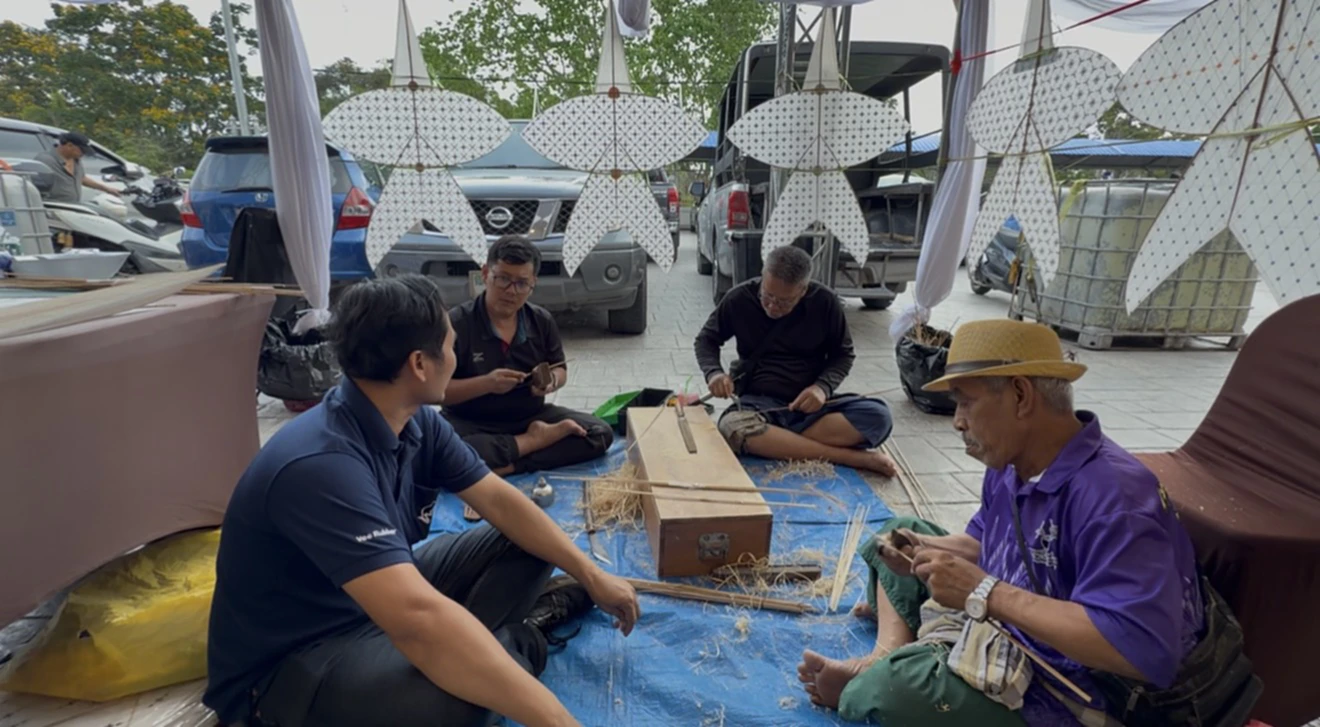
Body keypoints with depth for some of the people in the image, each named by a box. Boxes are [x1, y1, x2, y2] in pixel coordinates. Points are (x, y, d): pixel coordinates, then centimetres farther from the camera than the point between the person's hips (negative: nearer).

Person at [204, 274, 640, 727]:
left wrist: (591, 576, -2)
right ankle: (521, 636, -8)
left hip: (381, 598, 8)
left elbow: (500, 500, 0)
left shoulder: (416, 423, -8)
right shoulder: (320, 465, -35)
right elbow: (420, 620, -44)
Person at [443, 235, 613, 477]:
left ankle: (509, 465, -19)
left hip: (531, 417, 4)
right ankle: (534, 440, -16)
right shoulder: (456, 323, -12)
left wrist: (552, 381, -11)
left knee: (600, 433, -13)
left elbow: (560, 369, 13)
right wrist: (486, 383, -27)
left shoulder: (542, 321, 2)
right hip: (471, 423, -3)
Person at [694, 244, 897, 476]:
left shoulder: (825, 302, -6)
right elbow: (707, 339, 8)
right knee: (732, 426, -37)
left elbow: (843, 354, 6)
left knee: (877, 416, -26)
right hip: (759, 402, 0)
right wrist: (714, 372, -13)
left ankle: (772, 443, -25)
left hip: (811, 403, 1)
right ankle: (850, 457, -30)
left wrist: (823, 386, -15)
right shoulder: (739, 299, -6)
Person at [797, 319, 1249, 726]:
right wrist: (923, 550, -7)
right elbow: (984, 544, 14)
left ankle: (869, 682, 3)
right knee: (900, 530, 15)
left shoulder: (1111, 497, -30)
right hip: (1005, 632, 9)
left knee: (900, 685, -33)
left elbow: (1142, 650, -37)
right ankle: (882, 658, -3)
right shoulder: (1011, 466, -2)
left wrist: (986, 593, -33)